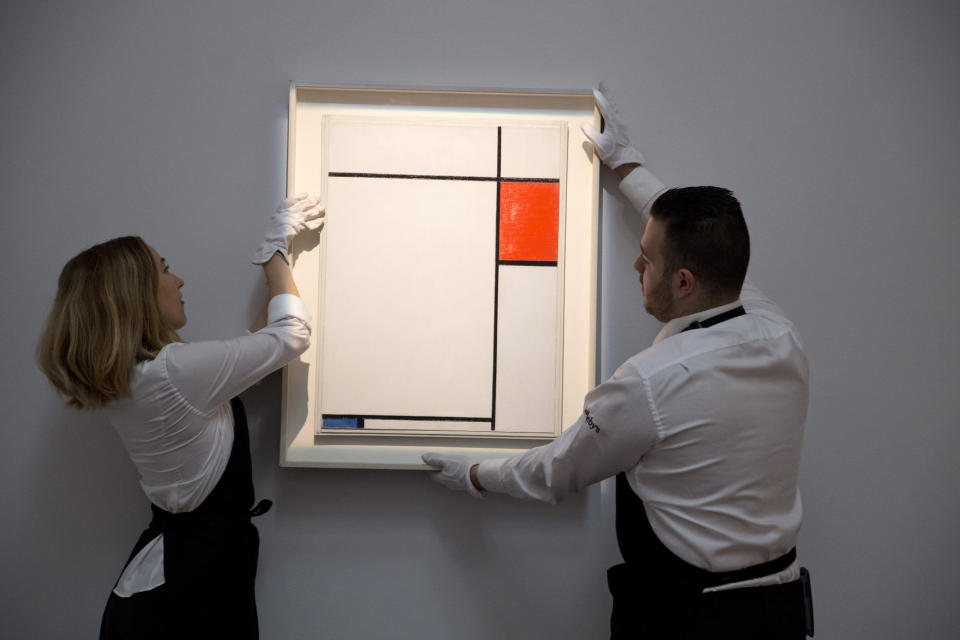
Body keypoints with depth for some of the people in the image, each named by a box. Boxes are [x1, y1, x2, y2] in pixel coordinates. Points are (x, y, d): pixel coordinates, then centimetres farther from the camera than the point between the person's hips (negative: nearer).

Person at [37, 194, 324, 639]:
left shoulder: (122, 378, 2)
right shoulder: (175, 372, -26)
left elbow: (252, 340, 10)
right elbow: (292, 335, -17)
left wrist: (276, 252, 10)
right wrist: (275, 249, -6)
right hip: (198, 572, -9)